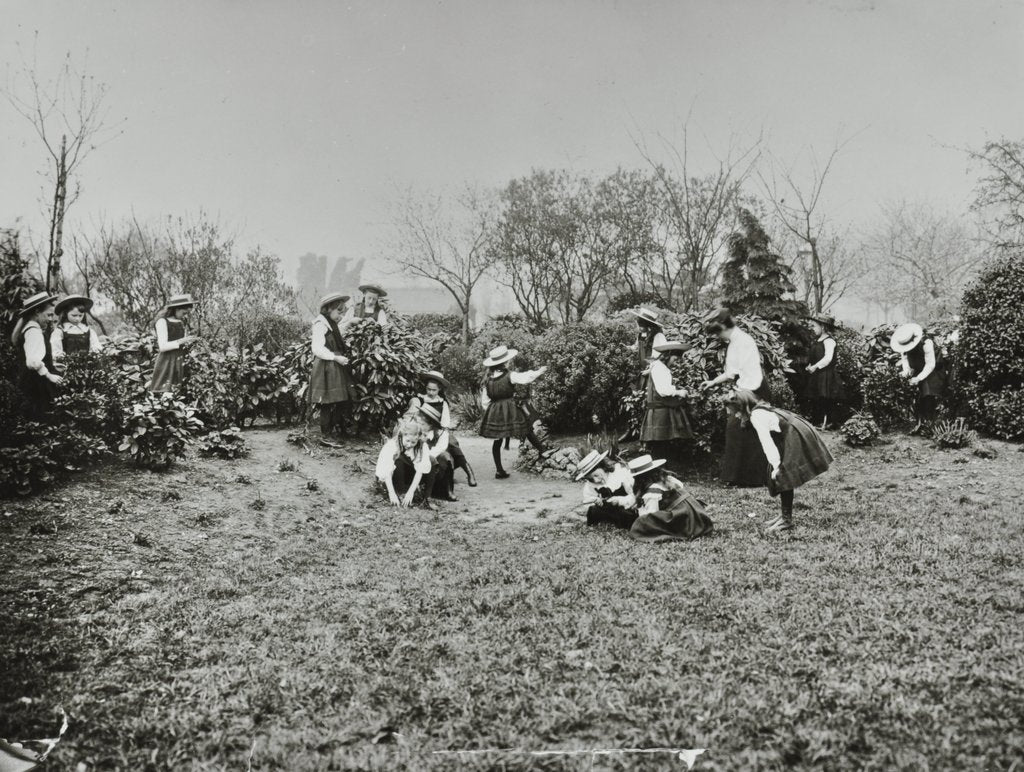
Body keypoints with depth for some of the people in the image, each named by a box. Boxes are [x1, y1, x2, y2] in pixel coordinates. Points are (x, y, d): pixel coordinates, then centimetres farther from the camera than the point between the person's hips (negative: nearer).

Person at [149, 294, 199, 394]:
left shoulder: (181, 323, 11)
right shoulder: (162, 322, -9)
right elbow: (162, 346, -16)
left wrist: (190, 343, -5)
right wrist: (181, 341, -23)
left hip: (179, 363, 6)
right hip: (166, 363, -6)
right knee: (163, 393, -9)